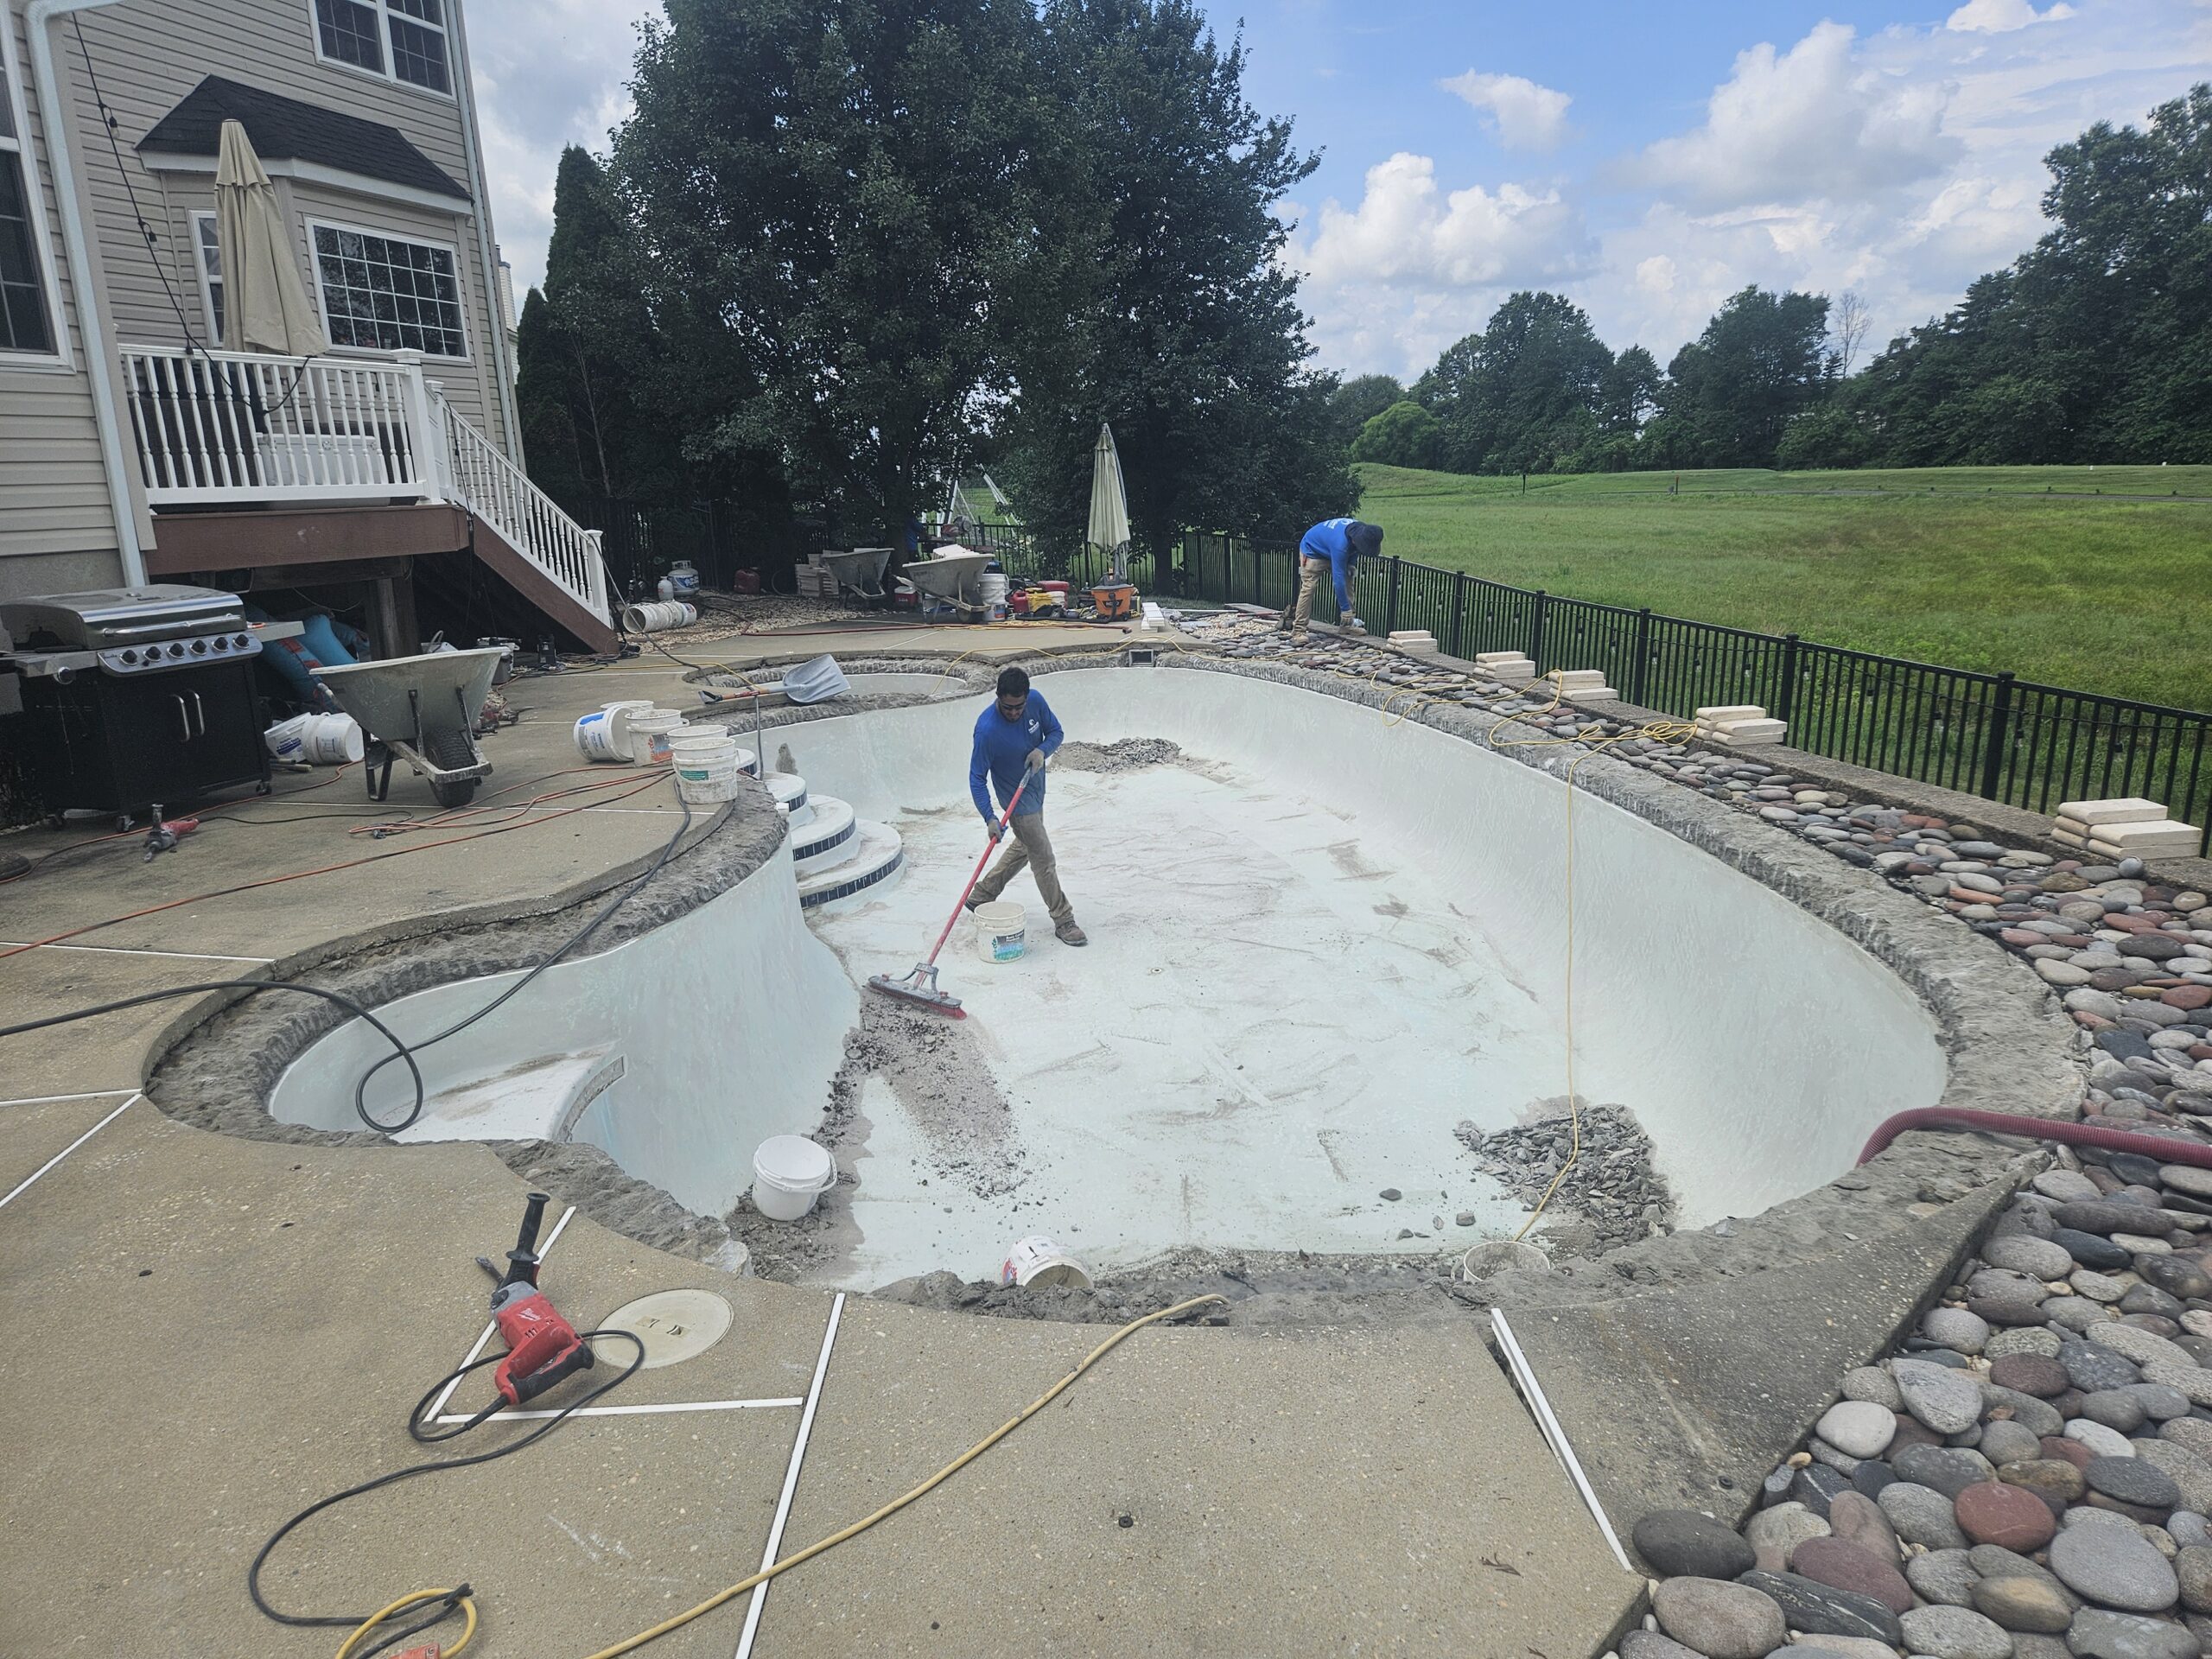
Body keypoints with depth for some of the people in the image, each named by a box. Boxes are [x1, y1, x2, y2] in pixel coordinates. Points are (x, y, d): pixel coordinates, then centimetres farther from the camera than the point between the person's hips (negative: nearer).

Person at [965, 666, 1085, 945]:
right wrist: (990, 818, -33)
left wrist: (1042, 750, -23)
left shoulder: (1036, 701, -15)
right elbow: (977, 778, -24)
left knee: (1025, 846, 23)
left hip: (1036, 788, 7)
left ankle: (981, 896, 38)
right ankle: (1063, 922, 11)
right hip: (1016, 798, -7)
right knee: (1044, 859, -2)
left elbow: (1056, 731, 0)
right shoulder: (987, 729, -30)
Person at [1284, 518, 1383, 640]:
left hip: (1330, 552, 8)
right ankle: (1298, 630, -18)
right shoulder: (1340, 544, -43)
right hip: (1312, 551, -8)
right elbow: (1339, 579, -40)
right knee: (1308, 588, -18)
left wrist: (1350, 565, -7)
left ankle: (1347, 624, 4)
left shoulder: (1361, 530, -20)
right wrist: (1346, 610, -38)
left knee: (1348, 581, 0)